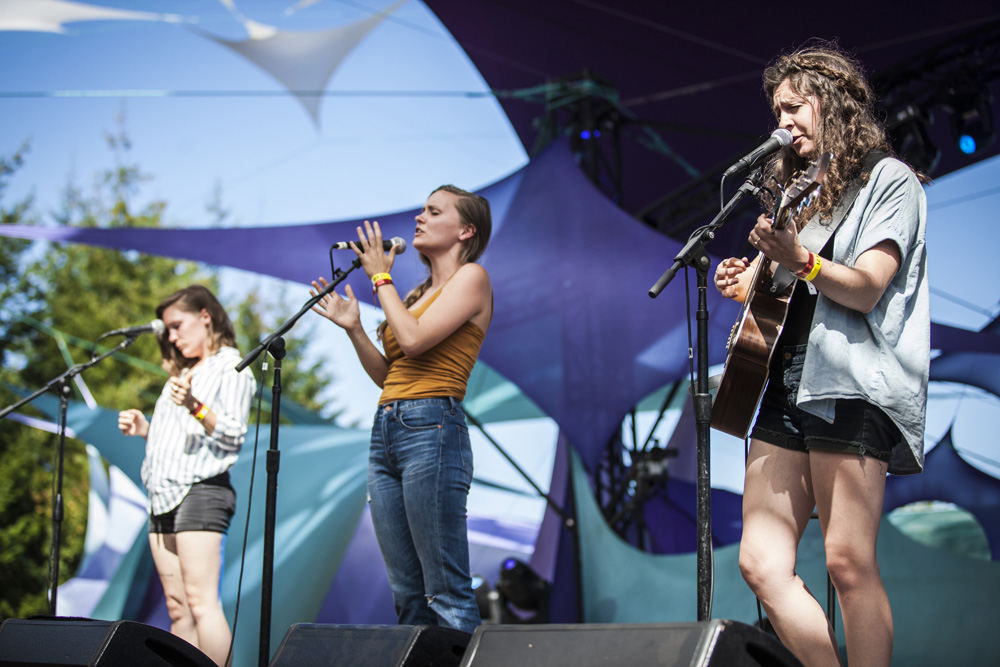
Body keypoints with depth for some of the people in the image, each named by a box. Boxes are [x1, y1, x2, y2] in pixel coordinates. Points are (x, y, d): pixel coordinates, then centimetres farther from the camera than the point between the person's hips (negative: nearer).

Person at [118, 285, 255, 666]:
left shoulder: (231, 368, 1)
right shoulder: (183, 374, 27)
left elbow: (234, 434, -11)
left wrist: (196, 407, -25)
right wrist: (144, 429, 11)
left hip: (201, 490, -8)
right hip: (164, 494, 9)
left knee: (201, 602, -17)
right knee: (177, 609, 3)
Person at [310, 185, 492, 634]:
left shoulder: (471, 277, 1)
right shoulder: (419, 293, 24)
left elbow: (413, 340, -13)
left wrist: (381, 278, -1)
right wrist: (353, 328, 12)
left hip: (432, 427, -8)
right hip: (385, 432, 9)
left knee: (446, 592, -11)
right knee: (407, 593, 7)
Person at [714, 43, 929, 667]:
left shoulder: (890, 179, 2)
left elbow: (865, 290, -10)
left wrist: (800, 259, -26)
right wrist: (749, 287, 6)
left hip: (852, 387, -7)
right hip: (787, 387, 7)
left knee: (849, 563, -11)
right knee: (762, 563, -2)